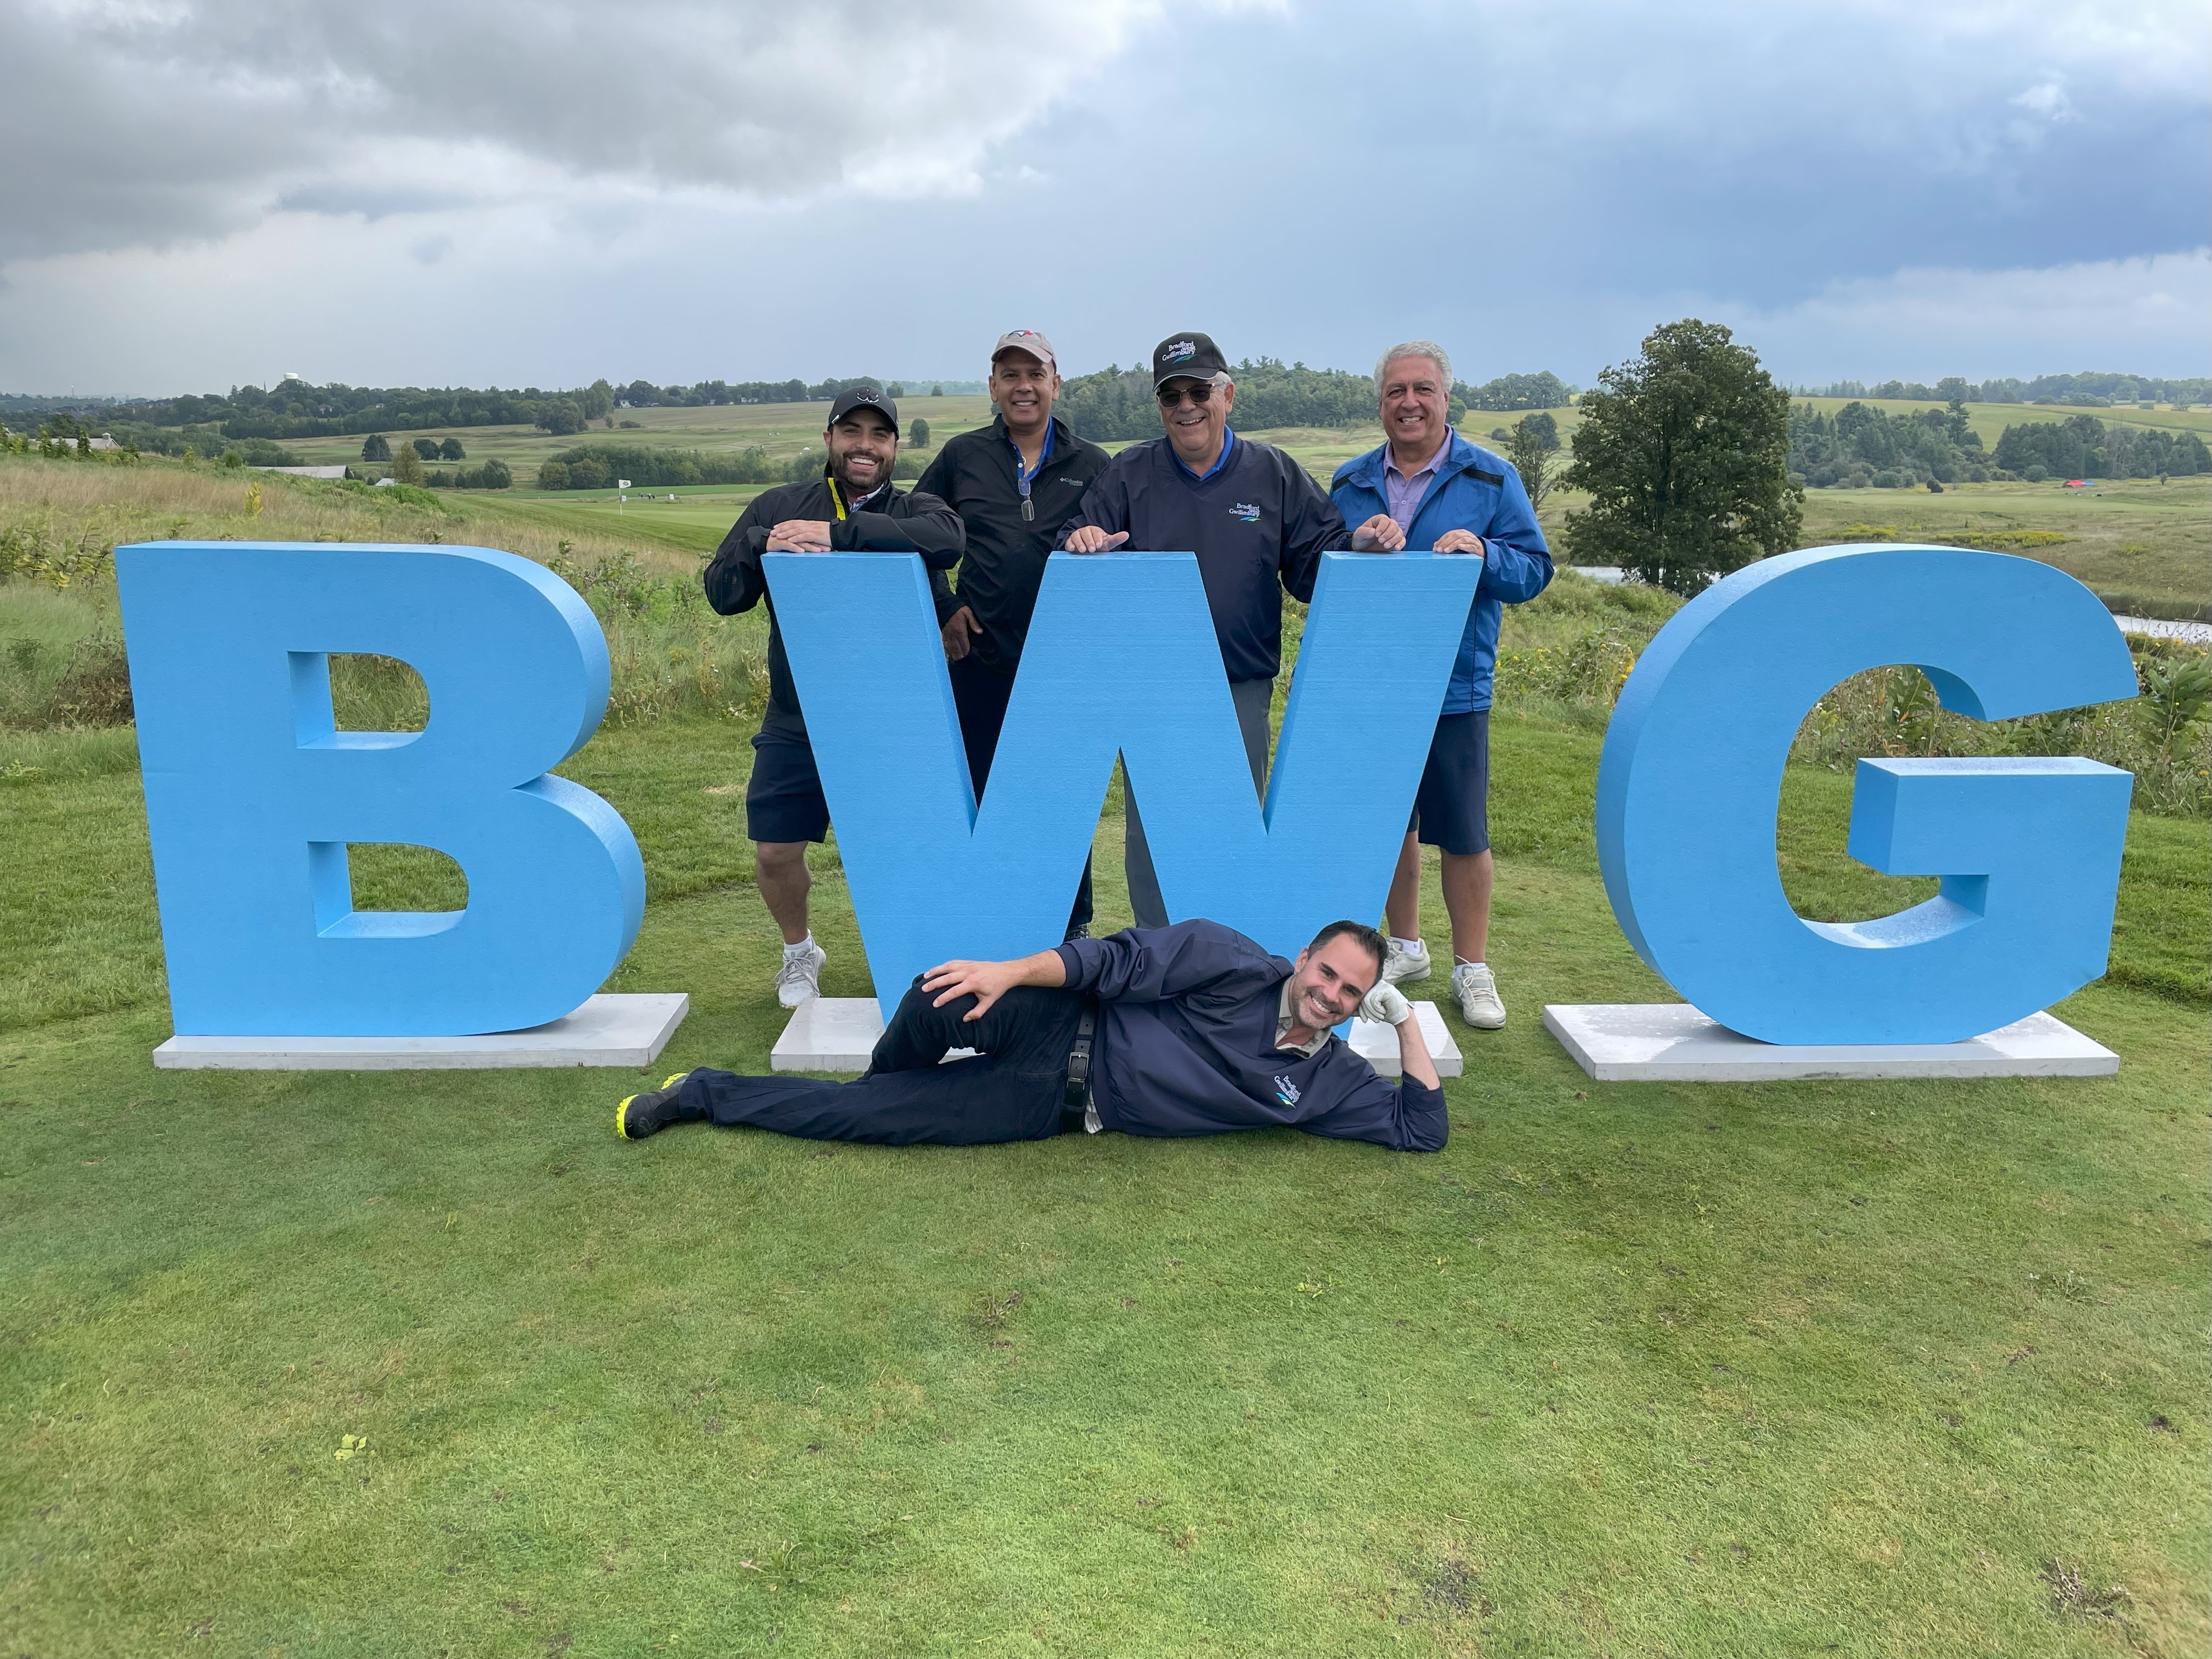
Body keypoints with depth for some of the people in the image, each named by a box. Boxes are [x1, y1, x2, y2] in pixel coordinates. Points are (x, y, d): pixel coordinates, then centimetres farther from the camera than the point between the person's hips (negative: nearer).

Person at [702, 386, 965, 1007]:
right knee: (775, 851, 6)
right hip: (797, 723, 2)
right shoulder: (778, 507, 6)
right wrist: (762, 547, -20)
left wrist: (839, 533, -30)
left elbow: (948, 538, -24)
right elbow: (721, 593, 1)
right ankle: (799, 951, 36)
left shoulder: (914, 510, 1)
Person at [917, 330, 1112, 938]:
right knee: (980, 799, 7)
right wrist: (944, 606, 3)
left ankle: (1073, 931, 21)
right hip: (981, 660, 1)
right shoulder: (962, 456, 7)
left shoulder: (1091, 465, 6)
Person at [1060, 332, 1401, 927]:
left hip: (1243, 688, 0)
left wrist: (1360, 546, -16)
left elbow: (1317, 564, 4)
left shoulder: (1275, 474, 6)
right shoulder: (1128, 474, 5)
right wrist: (1081, 541, -22)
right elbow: (1078, 537, 1)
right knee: (1151, 827, 5)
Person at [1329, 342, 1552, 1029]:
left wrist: (1483, 553, -20)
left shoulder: (1491, 479, 2)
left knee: (1462, 833, 2)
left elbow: (1533, 572, -2)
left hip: (1454, 689, -3)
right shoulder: (1350, 483, 9)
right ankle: (1405, 948, 32)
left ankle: (1472, 967, 17)